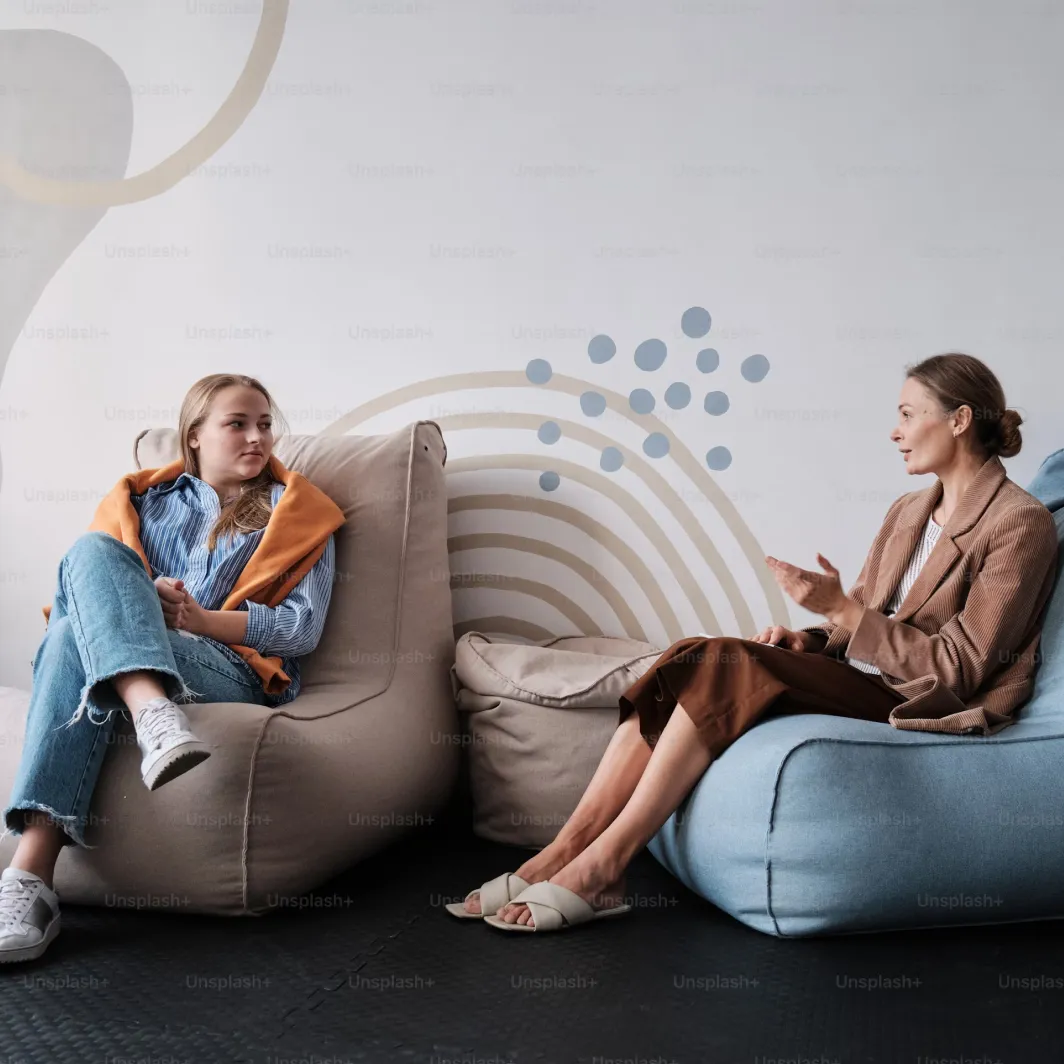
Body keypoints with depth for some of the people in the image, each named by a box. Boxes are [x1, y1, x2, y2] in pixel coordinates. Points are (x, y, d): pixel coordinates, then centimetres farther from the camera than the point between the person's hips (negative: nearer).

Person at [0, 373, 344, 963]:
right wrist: (142, 600, -7)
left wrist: (198, 618, -9)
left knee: (74, 637, -32)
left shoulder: (296, 514, 20)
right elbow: (93, 569, 17)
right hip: (110, 664, 3)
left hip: (233, 668, -3)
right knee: (92, 547, -29)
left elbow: (303, 627, 6)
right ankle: (153, 714, -53)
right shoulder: (145, 496, 28)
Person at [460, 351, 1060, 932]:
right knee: (689, 659, -19)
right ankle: (565, 851, -25)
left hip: (917, 708, -7)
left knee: (726, 664, -28)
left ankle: (602, 865, -27)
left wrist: (841, 608, -17)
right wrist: (810, 639, -3)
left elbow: (960, 667, -12)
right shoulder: (908, 512, 20)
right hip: (861, 677, 8)